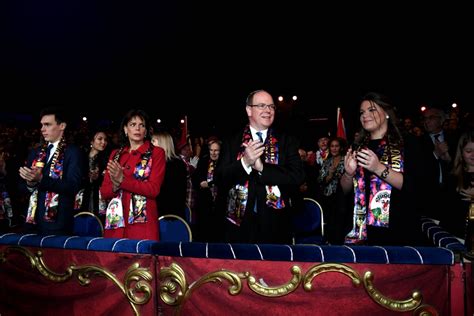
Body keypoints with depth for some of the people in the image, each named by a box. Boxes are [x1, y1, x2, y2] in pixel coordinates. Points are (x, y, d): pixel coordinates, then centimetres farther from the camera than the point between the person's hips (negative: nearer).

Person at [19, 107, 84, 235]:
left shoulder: (73, 152, -4)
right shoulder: (35, 153, 14)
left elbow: (73, 186, -15)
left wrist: (41, 179, -24)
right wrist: (30, 183, -9)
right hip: (33, 220, 5)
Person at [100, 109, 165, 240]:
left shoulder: (156, 153, 3)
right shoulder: (115, 154, 15)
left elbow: (154, 189, -8)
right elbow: (104, 191, 11)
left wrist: (122, 180, -15)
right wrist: (115, 186, -10)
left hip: (142, 222, -3)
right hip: (115, 221, 4)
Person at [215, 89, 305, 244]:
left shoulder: (287, 142, 4)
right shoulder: (232, 143, 4)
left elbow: (298, 177, -8)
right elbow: (219, 179, -3)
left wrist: (262, 167, -17)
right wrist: (244, 163, -20)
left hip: (276, 226, 0)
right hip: (240, 225, 0)